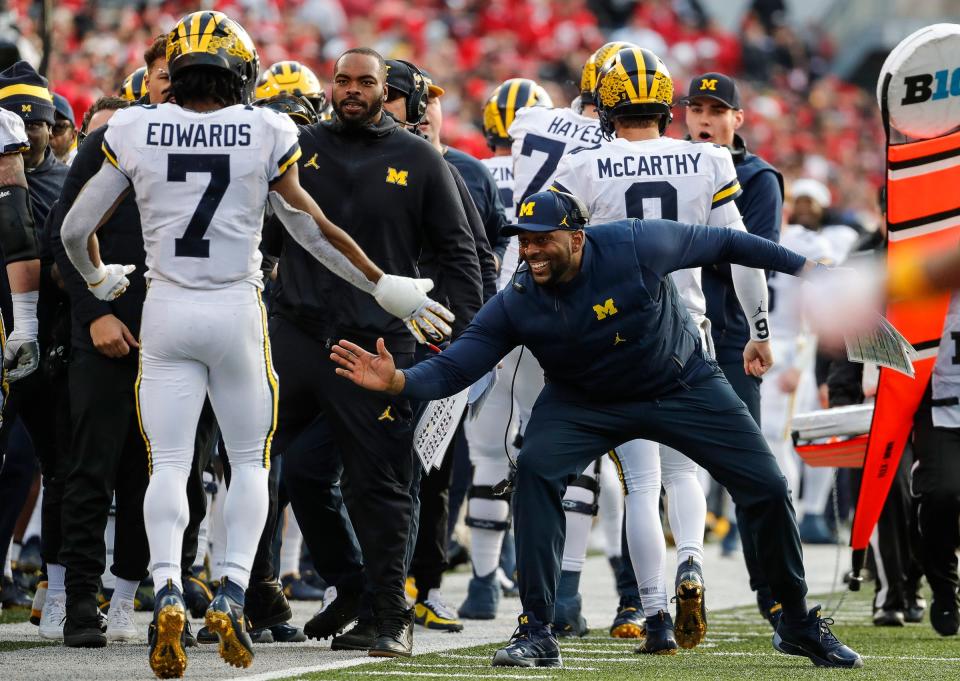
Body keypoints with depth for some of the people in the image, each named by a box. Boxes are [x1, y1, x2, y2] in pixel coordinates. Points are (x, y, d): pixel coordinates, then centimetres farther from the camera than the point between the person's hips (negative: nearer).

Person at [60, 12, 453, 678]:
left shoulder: (136, 134, -2)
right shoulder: (264, 136, -5)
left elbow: (76, 229, 5)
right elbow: (316, 232, 1)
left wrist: (100, 277, 27)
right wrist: (385, 287, 13)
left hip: (166, 314, 1)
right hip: (237, 310, -1)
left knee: (169, 465, 3)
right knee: (249, 461, 14)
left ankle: (168, 592, -19)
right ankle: (232, 593, -2)